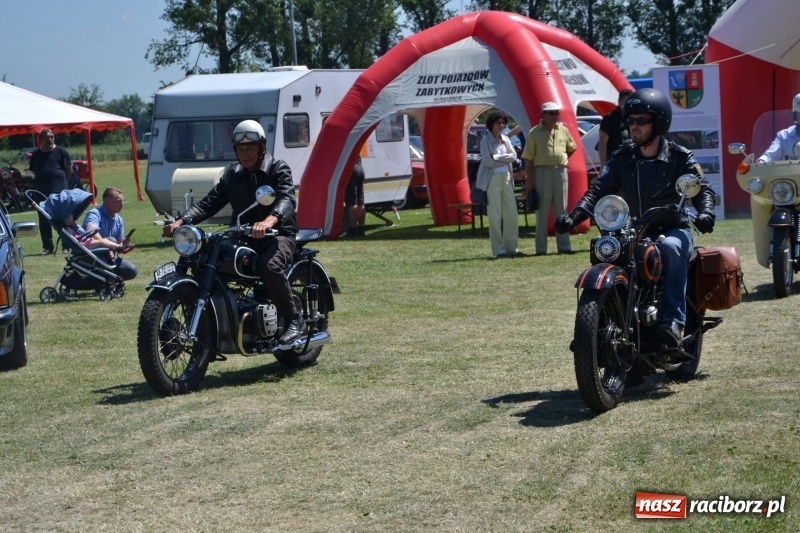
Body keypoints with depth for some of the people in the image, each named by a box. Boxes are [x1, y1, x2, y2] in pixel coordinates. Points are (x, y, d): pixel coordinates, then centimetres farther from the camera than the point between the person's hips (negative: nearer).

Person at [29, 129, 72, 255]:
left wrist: (63, 183, 4)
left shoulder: (61, 152, 0)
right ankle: (47, 246, 11)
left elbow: (69, 170, 4)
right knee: (44, 220, 4)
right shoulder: (36, 154, 11)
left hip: (59, 191, -4)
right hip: (42, 191, 4)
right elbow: (32, 171, 17)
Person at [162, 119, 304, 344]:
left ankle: (294, 319, -21)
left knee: (269, 265, -37)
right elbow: (210, 202, 5)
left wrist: (270, 220, -44)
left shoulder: (278, 169, -2)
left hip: (277, 234, -5)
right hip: (241, 237, 5)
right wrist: (181, 221, -14)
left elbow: (287, 199, -21)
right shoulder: (232, 175, 15)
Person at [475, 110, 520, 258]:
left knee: (512, 214, 4)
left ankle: (511, 247, 13)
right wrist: (506, 158, -4)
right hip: (492, 178, -6)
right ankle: (499, 250, 0)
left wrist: (498, 158, -9)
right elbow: (487, 161, -13)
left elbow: (514, 157, 2)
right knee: (495, 216, -4)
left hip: (506, 177, 6)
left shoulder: (506, 139, 13)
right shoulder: (486, 140, -4)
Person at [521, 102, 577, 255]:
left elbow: (572, 148, 24)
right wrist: (529, 179, -9)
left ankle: (564, 245, 13)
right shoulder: (534, 133, -3)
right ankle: (541, 248, 4)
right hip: (542, 172, -4)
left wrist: (561, 161, 10)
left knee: (561, 210, 8)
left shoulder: (563, 131, 9)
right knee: (542, 211, 1)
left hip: (561, 172, 4)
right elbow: (528, 158, -4)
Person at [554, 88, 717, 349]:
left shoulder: (679, 157, 2)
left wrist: (705, 213, -28)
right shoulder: (622, 158, 10)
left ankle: (673, 321, -40)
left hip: (673, 229, -4)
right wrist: (573, 216, -17)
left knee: (670, 248, -38)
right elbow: (599, 190, 0)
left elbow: (702, 189, -5)